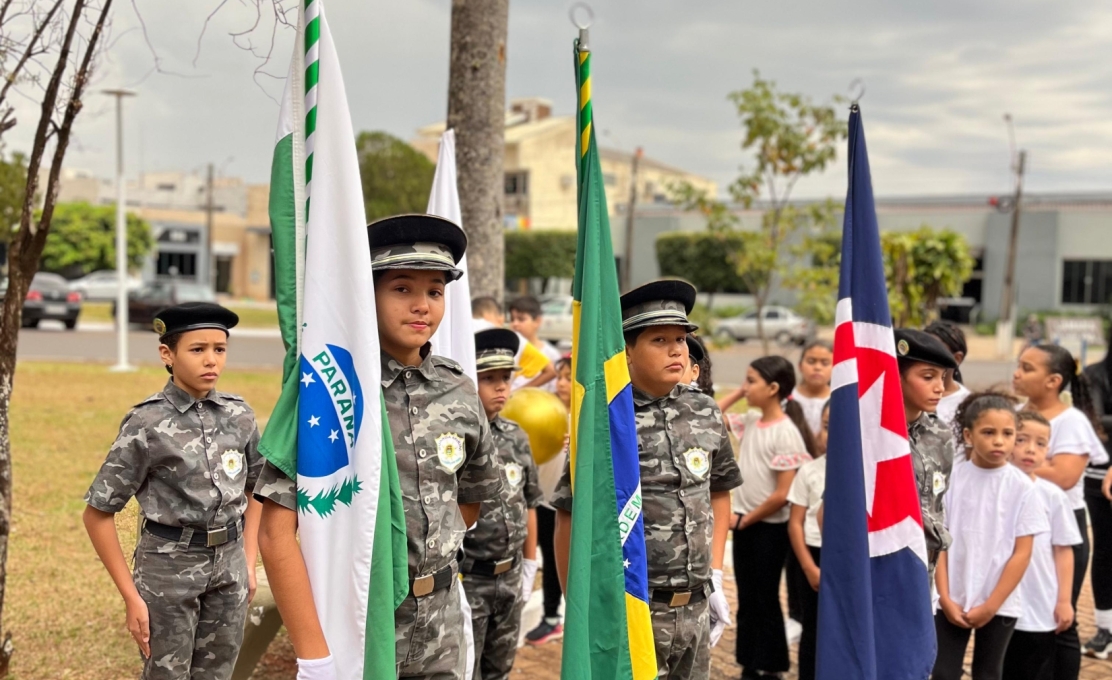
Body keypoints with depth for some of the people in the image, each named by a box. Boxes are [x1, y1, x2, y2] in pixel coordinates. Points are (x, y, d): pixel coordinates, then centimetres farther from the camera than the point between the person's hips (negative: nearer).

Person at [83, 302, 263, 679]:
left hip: (229, 566, 4)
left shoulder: (239, 415, -1)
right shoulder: (148, 424, -13)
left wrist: (249, 561, 8)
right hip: (169, 567, -4)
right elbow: (98, 513, -9)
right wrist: (131, 597, -10)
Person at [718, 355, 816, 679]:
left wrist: (746, 519, -12)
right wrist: (737, 393, 3)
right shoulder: (751, 421, 3)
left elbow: (782, 494, -20)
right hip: (745, 522, 7)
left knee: (766, 600, 4)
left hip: (769, 526, -7)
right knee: (746, 599, 13)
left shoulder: (786, 432, -18)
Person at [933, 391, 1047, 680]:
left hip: (999, 604, 0)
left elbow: (1022, 553, -6)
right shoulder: (951, 477, -4)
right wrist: (946, 598, -7)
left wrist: (991, 605, -8)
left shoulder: (1022, 487, -6)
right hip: (952, 601, 1)